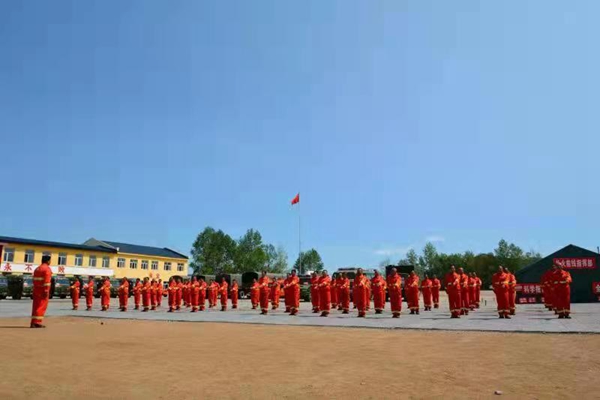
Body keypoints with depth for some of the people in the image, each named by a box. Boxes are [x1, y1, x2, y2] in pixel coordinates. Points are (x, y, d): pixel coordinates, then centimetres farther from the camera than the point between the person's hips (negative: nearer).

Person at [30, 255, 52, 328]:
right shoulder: (47, 268, -9)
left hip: (36, 290, 8)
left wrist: (35, 290, 19)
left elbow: (34, 280, 17)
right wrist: (46, 291, -21)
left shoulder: (37, 269, 18)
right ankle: (37, 322, -9)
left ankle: (33, 323, 11)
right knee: (41, 306, -5)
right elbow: (47, 280, -19)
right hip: (43, 290, -8)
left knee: (36, 306, 10)